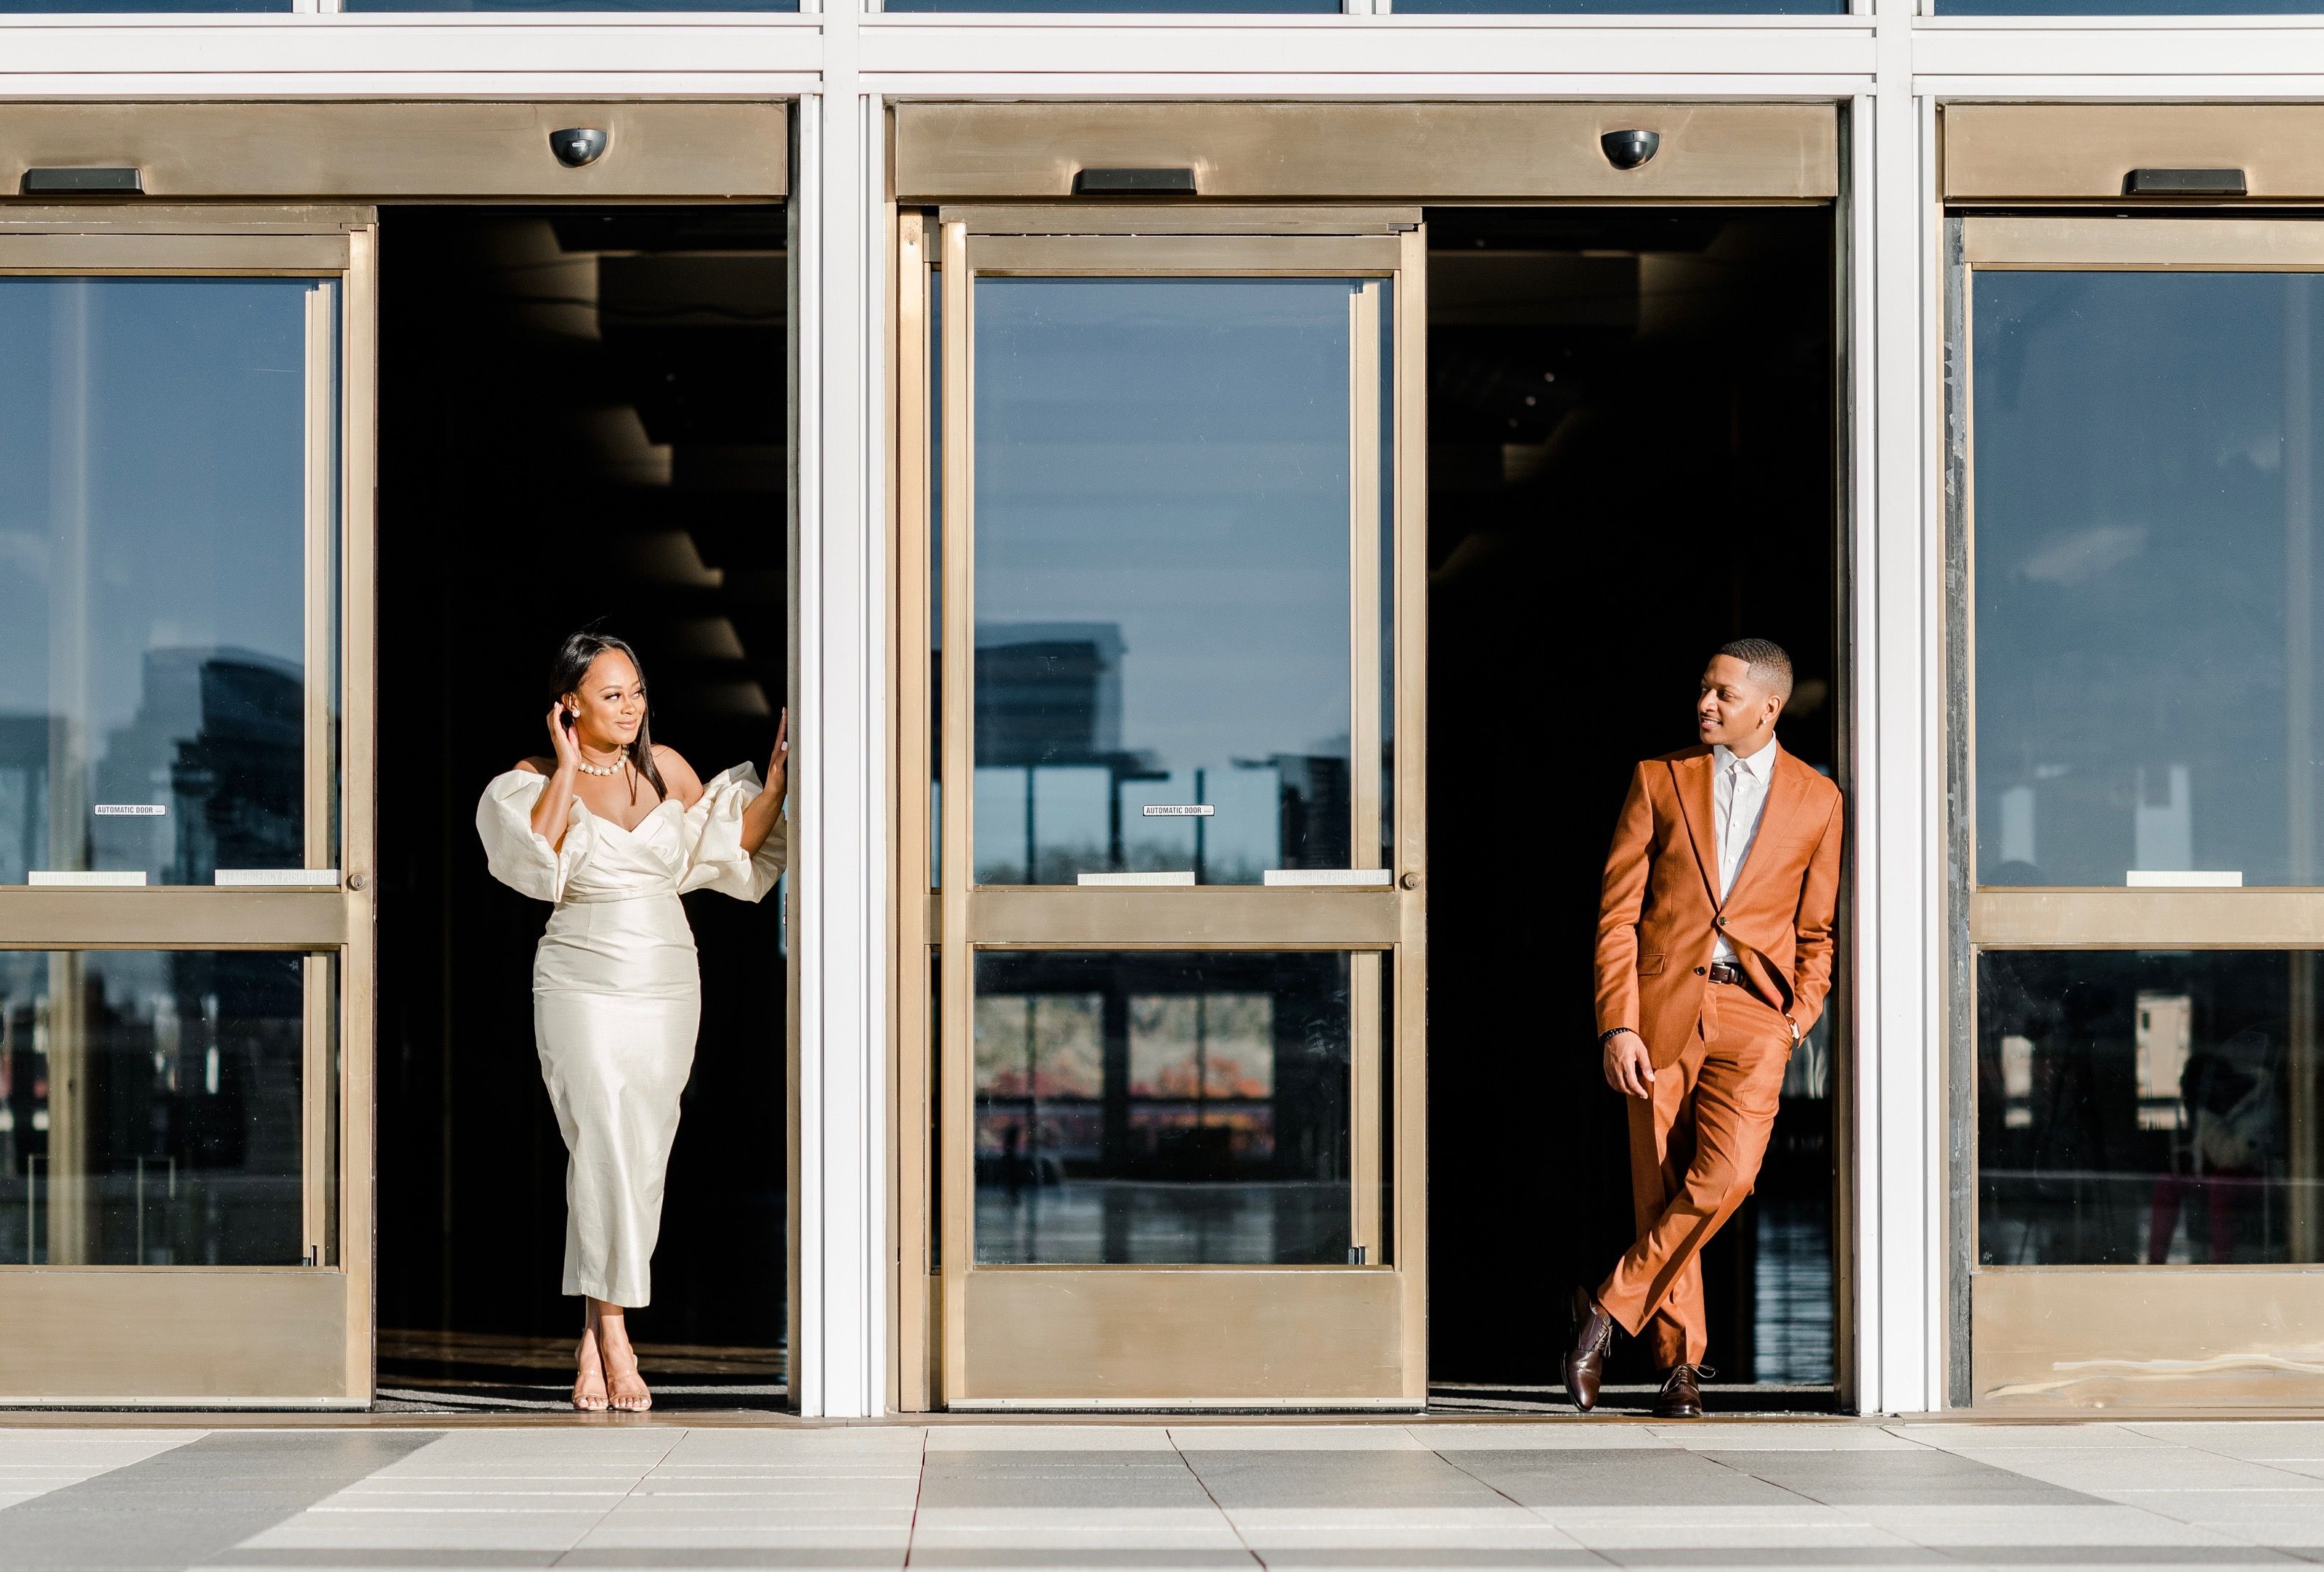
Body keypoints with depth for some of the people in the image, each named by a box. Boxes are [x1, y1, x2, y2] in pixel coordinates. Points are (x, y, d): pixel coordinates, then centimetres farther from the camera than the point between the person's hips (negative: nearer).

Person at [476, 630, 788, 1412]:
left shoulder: (665, 768, 9)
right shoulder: (537, 778, -1)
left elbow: (734, 845, 12)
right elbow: (536, 854, -20)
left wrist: (777, 777, 3)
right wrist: (567, 767, -15)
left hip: (667, 985, 4)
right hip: (583, 986, -4)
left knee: (643, 1157, 2)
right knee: (605, 1143, -17)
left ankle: (594, 1340, 11)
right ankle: (612, 1332, -13)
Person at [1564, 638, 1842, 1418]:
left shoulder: (1816, 799, 9)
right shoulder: (1659, 779, 7)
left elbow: (1817, 928, 15)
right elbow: (1617, 912, 3)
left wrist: (1800, 1017, -1)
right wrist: (1616, 1026, -6)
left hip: (1754, 1012, 0)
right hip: (1662, 1008, 1)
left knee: (1724, 1175, -19)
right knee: (1661, 1188, 1)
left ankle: (1612, 1305, -5)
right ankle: (1679, 1360, 13)